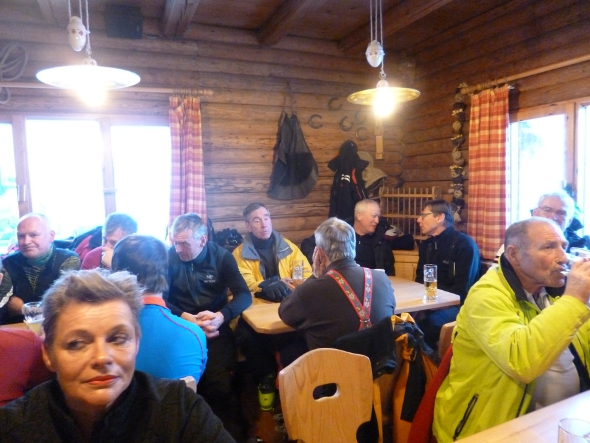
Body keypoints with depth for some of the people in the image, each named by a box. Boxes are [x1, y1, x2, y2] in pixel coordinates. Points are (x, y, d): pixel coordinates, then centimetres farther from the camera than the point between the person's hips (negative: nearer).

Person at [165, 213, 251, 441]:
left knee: (218, 381, -24)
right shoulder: (170, 256, -4)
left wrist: (221, 316, -26)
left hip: (215, 326, 0)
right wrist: (185, 317, -23)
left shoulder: (222, 256, -1)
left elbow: (244, 295, -7)